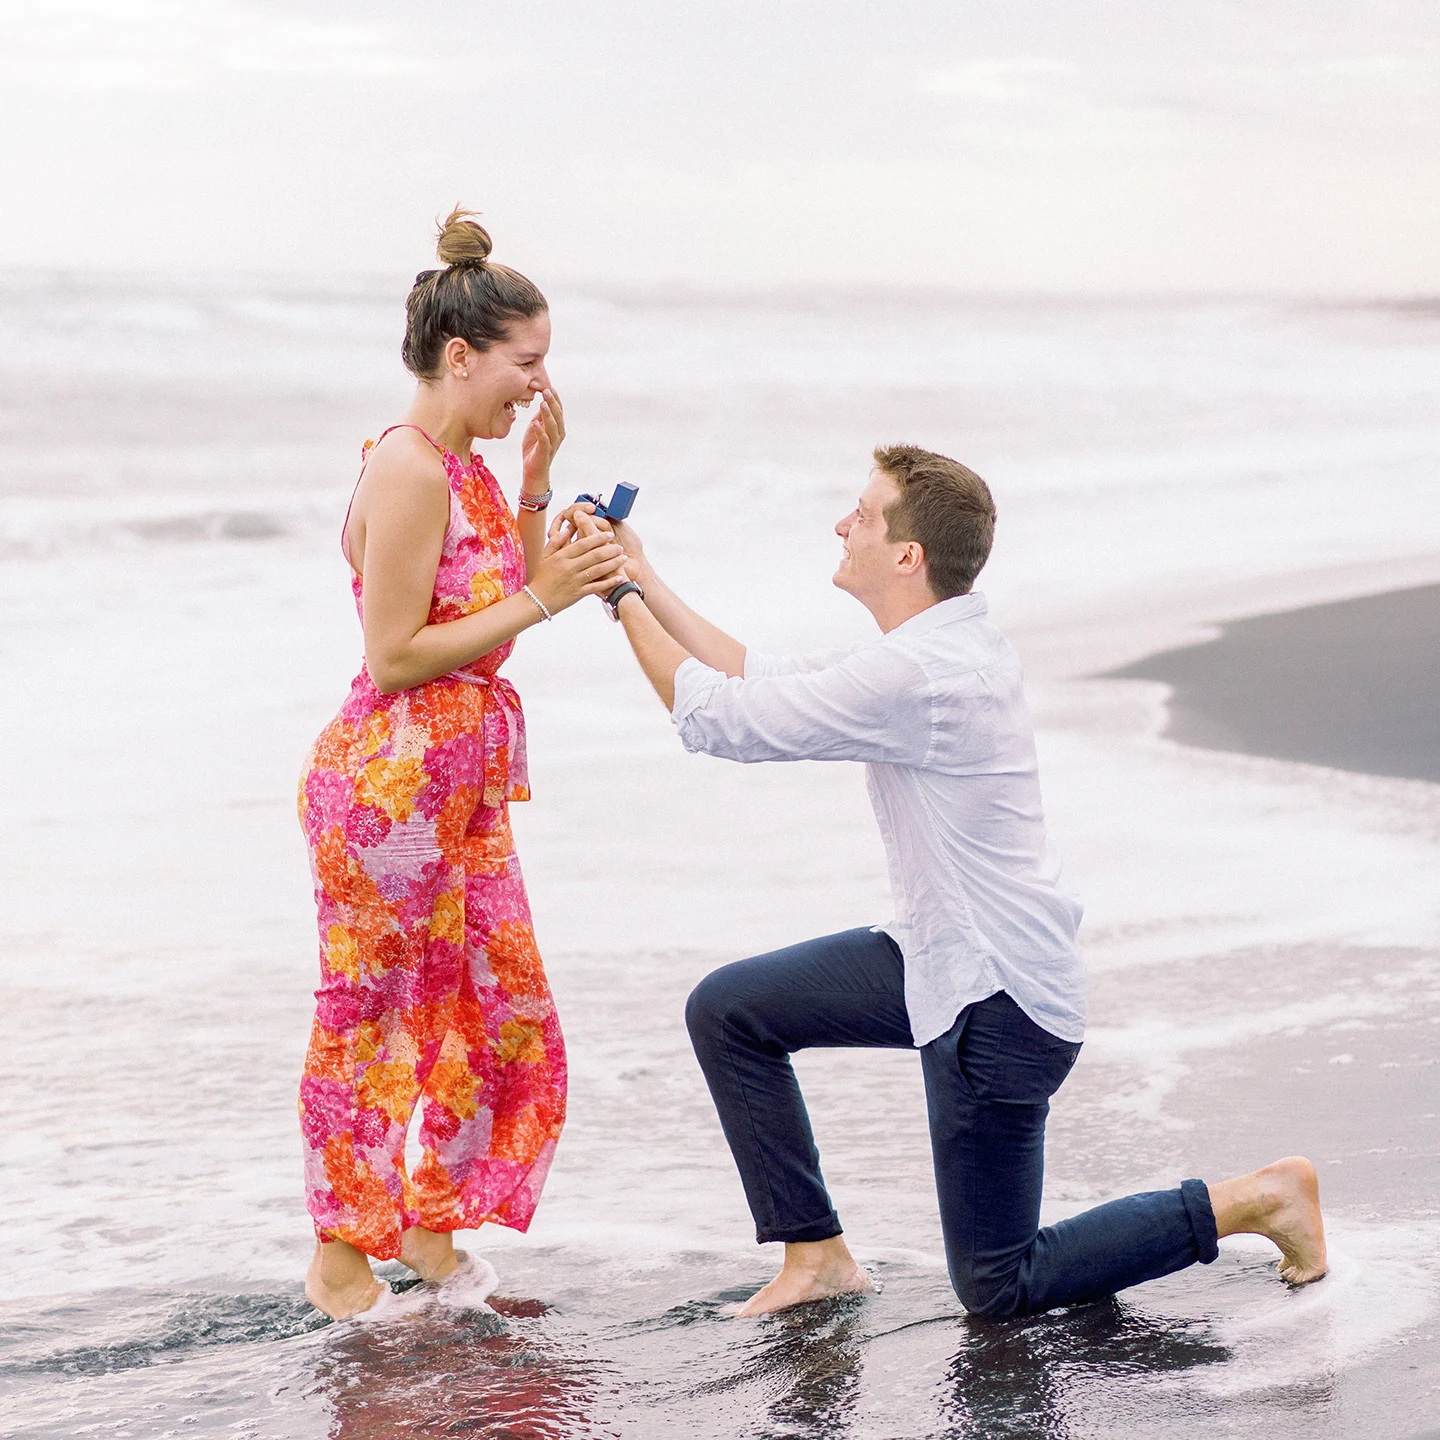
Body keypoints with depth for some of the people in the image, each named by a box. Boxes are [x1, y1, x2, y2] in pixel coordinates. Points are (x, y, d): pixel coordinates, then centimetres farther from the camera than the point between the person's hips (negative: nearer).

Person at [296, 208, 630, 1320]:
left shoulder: (464, 470, 10)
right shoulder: (406, 471, -18)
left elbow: (503, 600, 19)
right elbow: (393, 655, -20)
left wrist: (538, 485, 9)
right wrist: (536, 602, -20)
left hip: (466, 786, 9)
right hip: (387, 779, -9)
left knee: (505, 1017, 13)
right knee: (369, 1018, 3)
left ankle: (433, 1231, 27)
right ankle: (342, 1258, 16)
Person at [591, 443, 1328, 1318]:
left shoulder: (916, 677, -28)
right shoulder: (944, 645, 3)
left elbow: (716, 717, -22)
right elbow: (759, 680, 11)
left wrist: (622, 596, -11)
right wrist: (644, 580, 8)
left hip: (999, 1002, -10)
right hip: (941, 957, 10)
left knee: (999, 1290, 1)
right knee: (727, 1013, 8)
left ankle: (1256, 1199, 7)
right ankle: (816, 1254, 15)